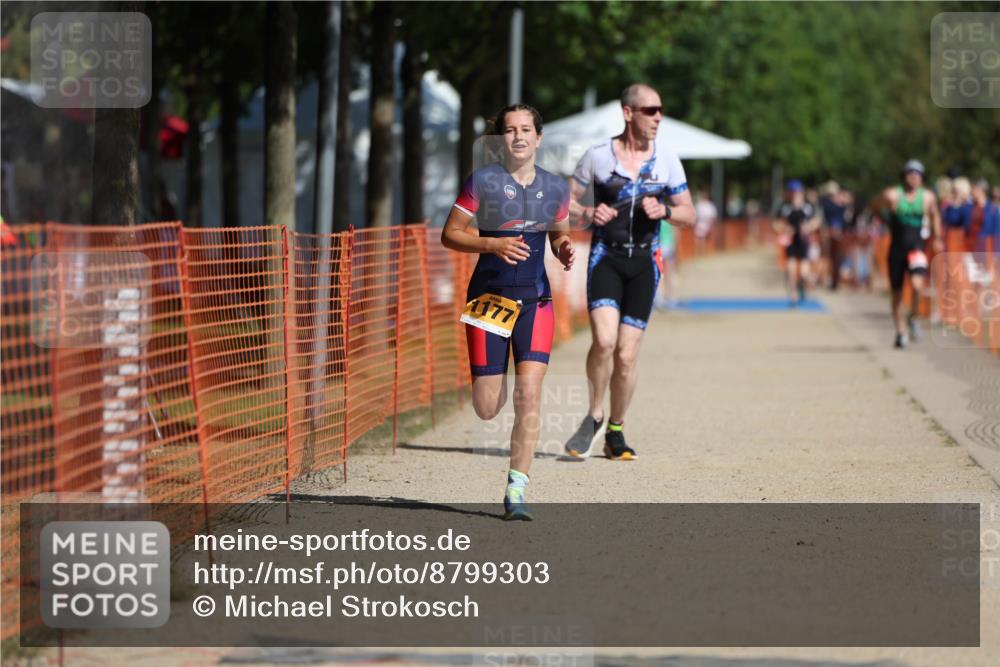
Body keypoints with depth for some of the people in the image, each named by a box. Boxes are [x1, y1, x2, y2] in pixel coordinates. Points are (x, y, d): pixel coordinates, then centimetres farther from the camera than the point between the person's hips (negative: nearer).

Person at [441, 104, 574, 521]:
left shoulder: (555, 188, 7)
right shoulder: (482, 182, -5)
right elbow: (450, 235, -3)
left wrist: (565, 250, -2)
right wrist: (492, 243, -18)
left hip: (535, 300, 2)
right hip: (489, 295, -2)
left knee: (529, 396, -12)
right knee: (487, 409, -2)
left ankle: (516, 493, -5)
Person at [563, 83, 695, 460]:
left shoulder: (667, 159, 4)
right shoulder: (598, 155, -1)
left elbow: (689, 216, 10)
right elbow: (567, 201, 8)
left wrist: (664, 210, -11)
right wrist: (587, 214, -12)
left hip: (644, 262, 2)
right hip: (605, 257, -2)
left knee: (627, 355, -1)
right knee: (604, 340, -21)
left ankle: (615, 432, 18)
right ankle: (594, 417, 2)